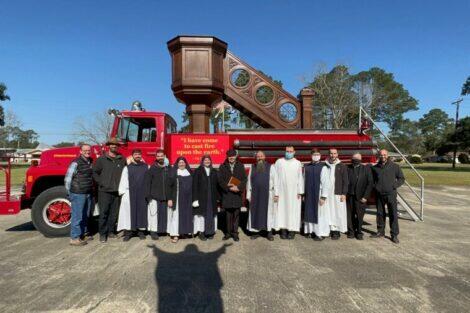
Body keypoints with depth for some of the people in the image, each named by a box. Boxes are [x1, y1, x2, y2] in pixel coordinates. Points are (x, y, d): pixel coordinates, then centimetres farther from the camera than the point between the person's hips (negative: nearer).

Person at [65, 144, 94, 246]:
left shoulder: (91, 162, 10)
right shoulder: (76, 163, -10)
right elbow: (68, 179, -8)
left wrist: (92, 192, 12)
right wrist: (69, 193, -3)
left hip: (89, 194, 7)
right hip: (78, 194, -7)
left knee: (85, 216, 14)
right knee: (77, 216, -2)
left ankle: (82, 235, 26)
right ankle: (74, 238, 6)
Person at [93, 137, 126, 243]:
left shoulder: (122, 160, 9)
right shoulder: (102, 159, 2)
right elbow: (95, 172, 3)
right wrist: (101, 182, -6)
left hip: (117, 191, 3)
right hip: (104, 191, -3)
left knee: (114, 213, 9)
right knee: (103, 213, -1)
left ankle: (110, 231, 22)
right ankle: (103, 234, 9)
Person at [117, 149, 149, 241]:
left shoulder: (146, 167, 6)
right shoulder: (127, 168, 6)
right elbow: (123, 181, 2)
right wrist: (122, 192, -6)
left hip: (143, 194, 1)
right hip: (130, 193, 0)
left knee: (142, 211, 4)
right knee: (128, 212, -2)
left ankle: (141, 231, 14)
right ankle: (128, 231, 6)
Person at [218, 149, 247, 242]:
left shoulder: (240, 166, 7)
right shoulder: (222, 167, 5)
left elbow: (244, 179, 2)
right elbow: (220, 180, -1)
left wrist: (239, 187, -14)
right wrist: (229, 188, -12)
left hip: (237, 194, 0)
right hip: (226, 194, 0)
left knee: (236, 214, 3)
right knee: (228, 214, 6)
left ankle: (235, 233, 12)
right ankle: (228, 232, 16)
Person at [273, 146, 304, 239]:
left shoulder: (298, 163, 3)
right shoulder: (279, 162, -1)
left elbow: (300, 178, 3)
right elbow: (276, 178, -1)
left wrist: (300, 191, -4)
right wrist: (276, 192, -5)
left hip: (294, 192, 1)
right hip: (282, 191, -1)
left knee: (293, 210, 3)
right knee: (282, 210, 3)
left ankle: (292, 230, 13)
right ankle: (283, 230, 13)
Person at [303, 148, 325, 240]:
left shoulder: (323, 166, -2)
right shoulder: (307, 167, 8)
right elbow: (304, 180, 9)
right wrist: (303, 193, 5)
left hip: (319, 193, -3)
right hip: (309, 194, 3)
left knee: (319, 212, -2)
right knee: (309, 211, 7)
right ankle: (310, 230, 16)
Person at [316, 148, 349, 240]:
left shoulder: (342, 166, 4)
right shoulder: (324, 166, 8)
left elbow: (345, 181, 2)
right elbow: (321, 180, 10)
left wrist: (344, 193, -6)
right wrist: (322, 194, 6)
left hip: (337, 194, -1)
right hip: (326, 194, 2)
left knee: (337, 212, 1)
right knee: (326, 213, 2)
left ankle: (337, 231, 11)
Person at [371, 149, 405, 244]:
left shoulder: (394, 166, 0)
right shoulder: (375, 168, 7)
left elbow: (401, 178, 5)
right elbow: (372, 180, 20)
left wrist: (395, 185, -8)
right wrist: (375, 187, 5)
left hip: (391, 194, -3)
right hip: (379, 195, 3)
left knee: (393, 214, -2)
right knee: (380, 214, 12)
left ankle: (394, 235, 7)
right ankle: (380, 231, 25)